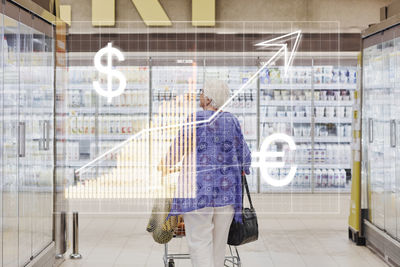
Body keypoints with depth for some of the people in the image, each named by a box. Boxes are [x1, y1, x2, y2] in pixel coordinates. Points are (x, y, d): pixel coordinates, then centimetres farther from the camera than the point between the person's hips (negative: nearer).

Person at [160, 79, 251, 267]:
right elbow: (244, 156, 12)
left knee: (199, 241, -1)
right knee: (219, 241, 13)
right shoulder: (232, 121, 6)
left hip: (199, 188, -4)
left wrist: (170, 166, 19)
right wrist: (242, 168, 33)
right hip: (227, 188, 5)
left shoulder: (195, 120, -7)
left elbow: (177, 149, 0)